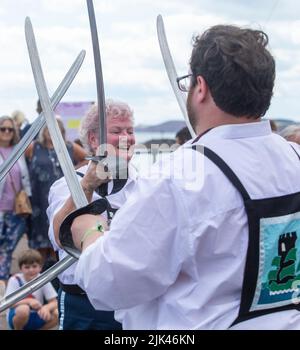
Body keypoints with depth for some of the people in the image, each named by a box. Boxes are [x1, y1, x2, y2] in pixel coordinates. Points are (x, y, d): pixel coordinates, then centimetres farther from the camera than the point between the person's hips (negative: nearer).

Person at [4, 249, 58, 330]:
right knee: (23, 309, -37)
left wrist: (46, 308, -34)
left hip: (36, 317, 3)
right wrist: (28, 301, -37)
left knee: (57, 314, -23)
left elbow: (54, 302, -10)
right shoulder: (15, 280, -13)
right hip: (16, 317, -3)